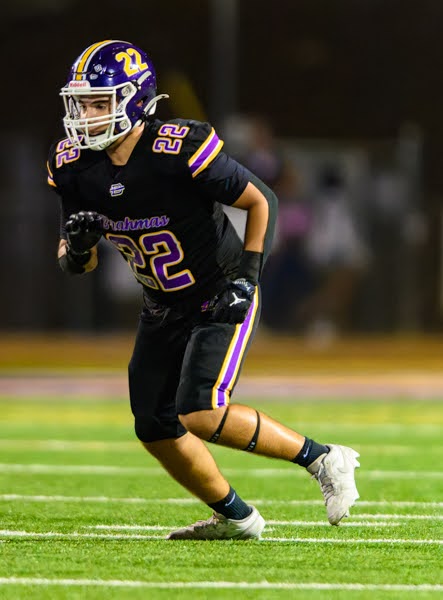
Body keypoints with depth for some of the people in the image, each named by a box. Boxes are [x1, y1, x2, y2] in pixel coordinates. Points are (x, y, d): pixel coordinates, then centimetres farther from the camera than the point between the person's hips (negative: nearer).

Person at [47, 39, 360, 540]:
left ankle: (321, 459, -6)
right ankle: (235, 517, 25)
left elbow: (260, 200, -13)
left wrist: (247, 278, -17)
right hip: (162, 307, 7)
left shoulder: (180, 151, -27)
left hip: (220, 299, -7)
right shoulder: (75, 165, -9)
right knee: (156, 429, 5)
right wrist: (76, 245, -21)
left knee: (201, 415, -22)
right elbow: (79, 265, 2)